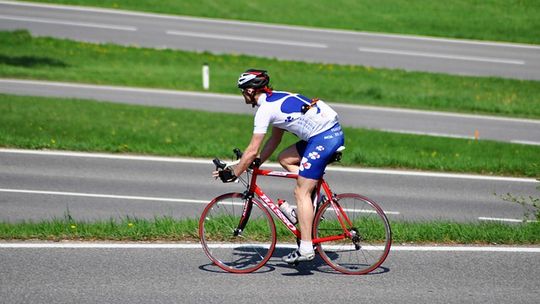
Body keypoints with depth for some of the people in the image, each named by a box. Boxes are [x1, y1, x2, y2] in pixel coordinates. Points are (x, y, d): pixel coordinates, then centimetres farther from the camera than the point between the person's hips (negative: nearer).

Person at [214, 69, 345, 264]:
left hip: (324, 138, -9)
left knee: (301, 193, -6)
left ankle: (306, 249, -9)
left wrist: (232, 174, 2)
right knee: (285, 159, 21)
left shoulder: (265, 109, -8)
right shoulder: (277, 99, 20)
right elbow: (275, 139, 27)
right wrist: (256, 164, 25)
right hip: (334, 132, 9)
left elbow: (252, 151, -8)